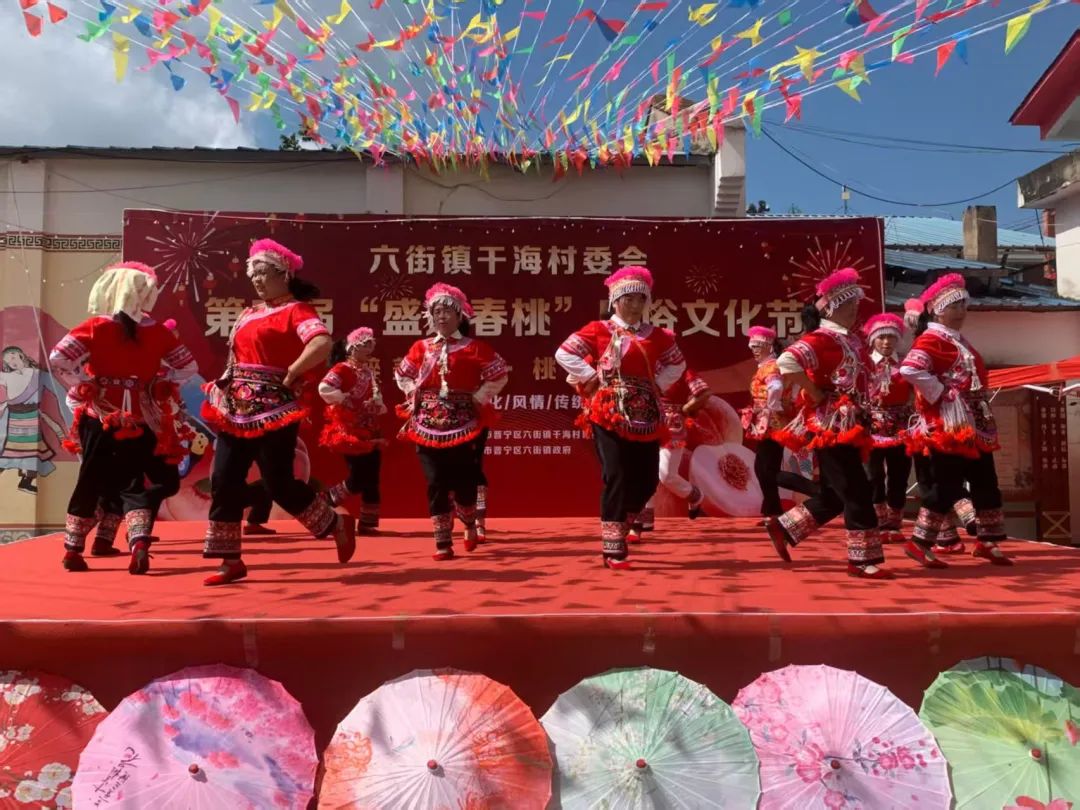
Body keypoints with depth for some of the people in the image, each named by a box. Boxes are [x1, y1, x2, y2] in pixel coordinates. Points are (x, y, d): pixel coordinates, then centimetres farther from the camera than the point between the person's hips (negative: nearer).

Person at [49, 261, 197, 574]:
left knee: (90, 483, 14)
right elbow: (188, 367, 2)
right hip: (142, 420, 0)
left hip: (99, 418, 0)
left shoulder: (95, 326, -5)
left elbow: (58, 357, -14)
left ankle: (73, 550, 24)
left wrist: (85, 381, -2)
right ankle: (139, 544, -9)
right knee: (134, 484, 9)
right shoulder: (157, 331, -1)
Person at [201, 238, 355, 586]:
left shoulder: (296, 310, -9)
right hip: (236, 410, 8)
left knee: (279, 483, -5)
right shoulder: (249, 314, 17)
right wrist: (222, 398, 13)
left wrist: (289, 375, -19)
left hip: (273, 411, -8)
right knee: (224, 481, 3)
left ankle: (339, 526, 17)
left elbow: (322, 344, -28)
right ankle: (231, 560, 14)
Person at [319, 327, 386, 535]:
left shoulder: (370, 372, 15)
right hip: (350, 431, -8)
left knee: (371, 479, 7)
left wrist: (378, 405, 1)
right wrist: (352, 403, -23)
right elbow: (324, 389, -26)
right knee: (358, 479, -9)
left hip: (369, 432, 8)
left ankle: (367, 523, 16)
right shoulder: (342, 369, -10)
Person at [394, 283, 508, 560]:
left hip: (463, 424, -2)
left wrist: (479, 397, -2)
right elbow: (402, 375, 22)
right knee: (436, 483, -1)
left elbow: (500, 375, 4)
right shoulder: (421, 348, 8)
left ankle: (470, 524, 34)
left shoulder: (475, 347, -1)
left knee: (463, 482, 1)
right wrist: (414, 396, 9)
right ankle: (443, 542, 8)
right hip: (427, 425, 2)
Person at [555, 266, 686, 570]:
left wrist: (658, 384, 8)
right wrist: (592, 378, -8)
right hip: (610, 415, -5)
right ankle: (613, 547, 0)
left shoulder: (656, 335, 11)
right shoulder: (599, 330, -1)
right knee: (617, 478, -9)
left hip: (646, 417, 5)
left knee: (647, 481, 6)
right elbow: (564, 353, -5)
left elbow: (677, 363, 24)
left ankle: (616, 530, 29)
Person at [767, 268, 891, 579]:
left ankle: (783, 527, 24)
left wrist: (861, 412, 13)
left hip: (847, 427, 10)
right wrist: (815, 394, -21)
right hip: (830, 428, -10)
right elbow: (786, 362, -30)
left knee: (835, 495, 14)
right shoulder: (822, 339, -14)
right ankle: (863, 558, 6)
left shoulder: (853, 340, 15)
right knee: (856, 492, -5)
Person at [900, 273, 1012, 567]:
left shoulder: (959, 341, 18)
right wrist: (940, 394, -22)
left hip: (974, 427, 10)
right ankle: (920, 542, 3)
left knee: (986, 483, 13)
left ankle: (986, 541, 23)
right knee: (947, 486, -7)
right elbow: (910, 369, -31)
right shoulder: (931, 339, -12)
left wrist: (984, 422, 18)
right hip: (949, 427, -10)